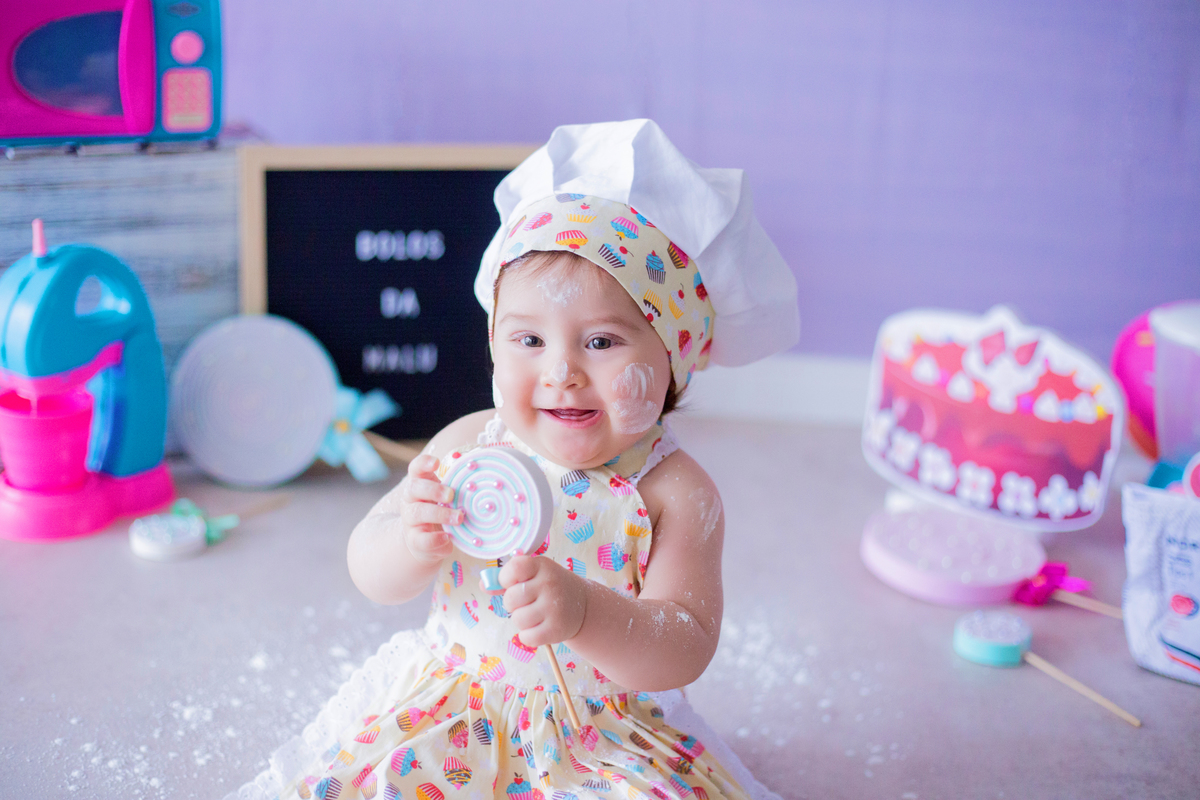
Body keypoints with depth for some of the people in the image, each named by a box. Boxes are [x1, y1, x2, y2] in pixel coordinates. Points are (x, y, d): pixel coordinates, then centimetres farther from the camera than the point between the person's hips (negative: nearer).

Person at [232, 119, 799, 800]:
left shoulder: (672, 493, -15)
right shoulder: (467, 446, -6)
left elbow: (686, 650, -20)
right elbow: (370, 575, -1)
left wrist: (584, 614, -39)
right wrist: (412, 542, -25)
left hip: (605, 733, -1)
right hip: (453, 703, 2)